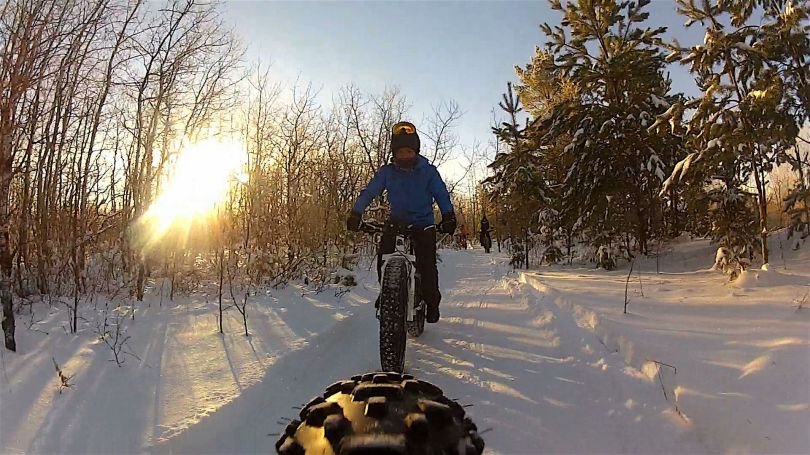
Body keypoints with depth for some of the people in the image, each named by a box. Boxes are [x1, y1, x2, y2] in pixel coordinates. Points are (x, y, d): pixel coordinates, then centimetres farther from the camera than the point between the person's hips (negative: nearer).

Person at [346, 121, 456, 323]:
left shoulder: (428, 170, -2)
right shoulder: (387, 171, 1)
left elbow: (441, 193, -5)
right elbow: (369, 191, -1)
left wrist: (448, 215, -21)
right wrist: (356, 213, -13)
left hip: (423, 224, -2)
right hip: (396, 221, 2)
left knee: (427, 264, -13)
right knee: (383, 256, -15)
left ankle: (432, 302, 7)